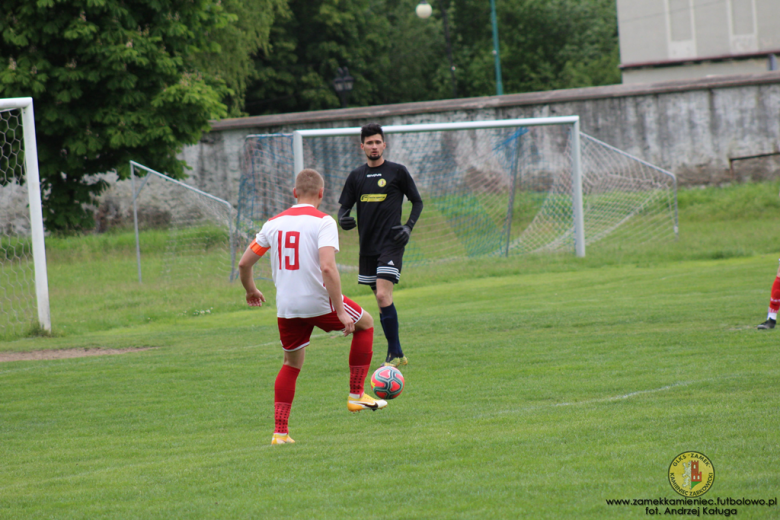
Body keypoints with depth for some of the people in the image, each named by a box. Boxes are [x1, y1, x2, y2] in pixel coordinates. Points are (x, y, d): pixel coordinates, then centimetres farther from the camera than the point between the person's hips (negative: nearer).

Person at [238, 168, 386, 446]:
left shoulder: (274, 223, 6)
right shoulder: (322, 222, -9)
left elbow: (244, 263, 10)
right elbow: (327, 267, -22)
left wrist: (251, 291, 30)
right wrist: (340, 311, -19)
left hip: (286, 308, 4)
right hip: (319, 301, -4)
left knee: (291, 365, 20)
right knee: (365, 323, 21)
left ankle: (279, 431, 9)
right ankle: (356, 395, 19)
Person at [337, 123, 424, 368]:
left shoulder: (397, 171, -1)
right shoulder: (356, 176, 10)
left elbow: (417, 202, 6)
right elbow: (344, 207, 13)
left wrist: (409, 227, -9)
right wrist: (343, 219, -11)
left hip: (391, 244, -5)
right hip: (367, 245, 5)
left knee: (383, 295, -18)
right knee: (381, 298, 8)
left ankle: (394, 354, -13)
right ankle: (397, 354, 17)